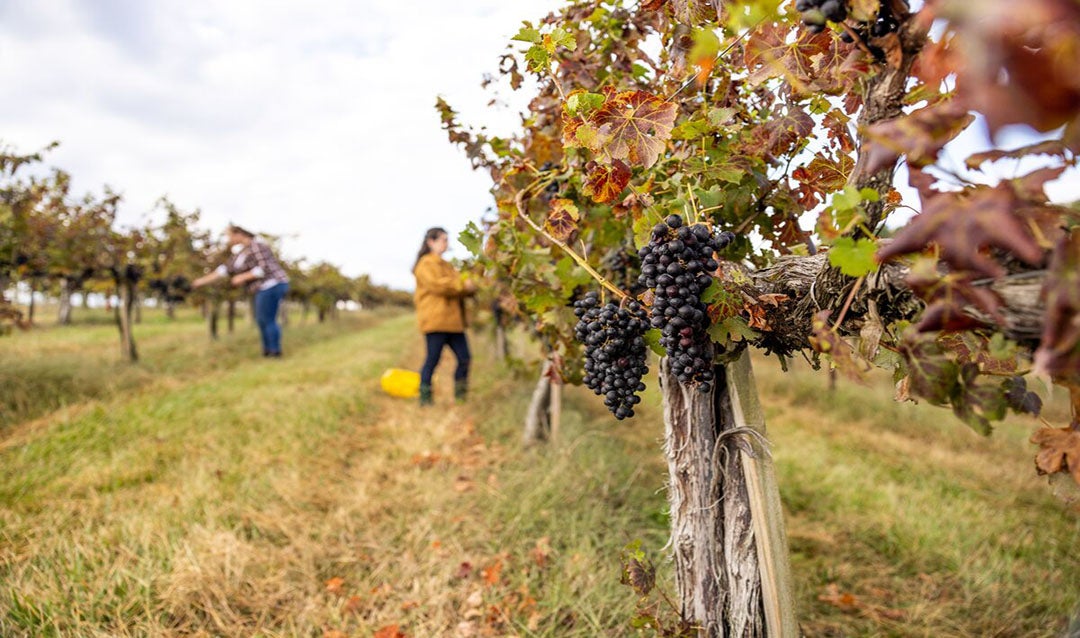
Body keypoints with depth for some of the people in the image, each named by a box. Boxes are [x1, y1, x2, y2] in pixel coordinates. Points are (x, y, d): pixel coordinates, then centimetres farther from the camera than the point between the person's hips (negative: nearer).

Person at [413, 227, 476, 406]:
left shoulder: (445, 265, 25)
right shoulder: (426, 263, -4)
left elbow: (455, 287, 26)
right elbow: (437, 284, -18)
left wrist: (471, 287, 5)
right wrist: (463, 285, -13)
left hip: (452, 321, 9)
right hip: (435, 322, -9)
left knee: (464, 358, 5)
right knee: (432, 359, -5)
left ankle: (460, 395, 14)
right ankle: (425, 398, 4)